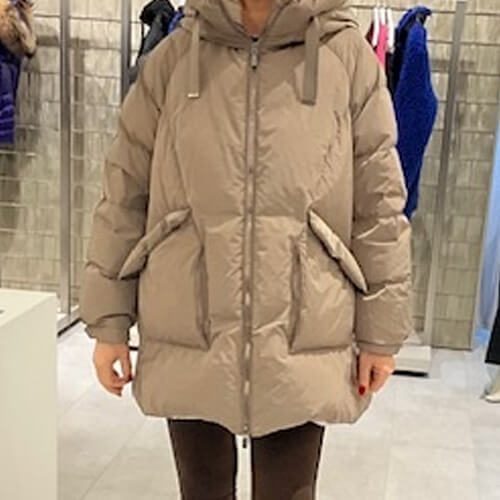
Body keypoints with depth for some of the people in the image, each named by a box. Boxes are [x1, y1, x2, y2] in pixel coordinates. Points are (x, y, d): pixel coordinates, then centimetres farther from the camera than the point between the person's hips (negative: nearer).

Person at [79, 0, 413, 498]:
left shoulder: (348, 55, -2)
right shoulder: (172, 56, 1)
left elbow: (379, 209, 0)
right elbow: (125, 194, 3)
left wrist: (380, 332, 1)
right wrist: (109, 321, 2)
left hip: (301, 348, -1)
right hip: (187, 343, 2)